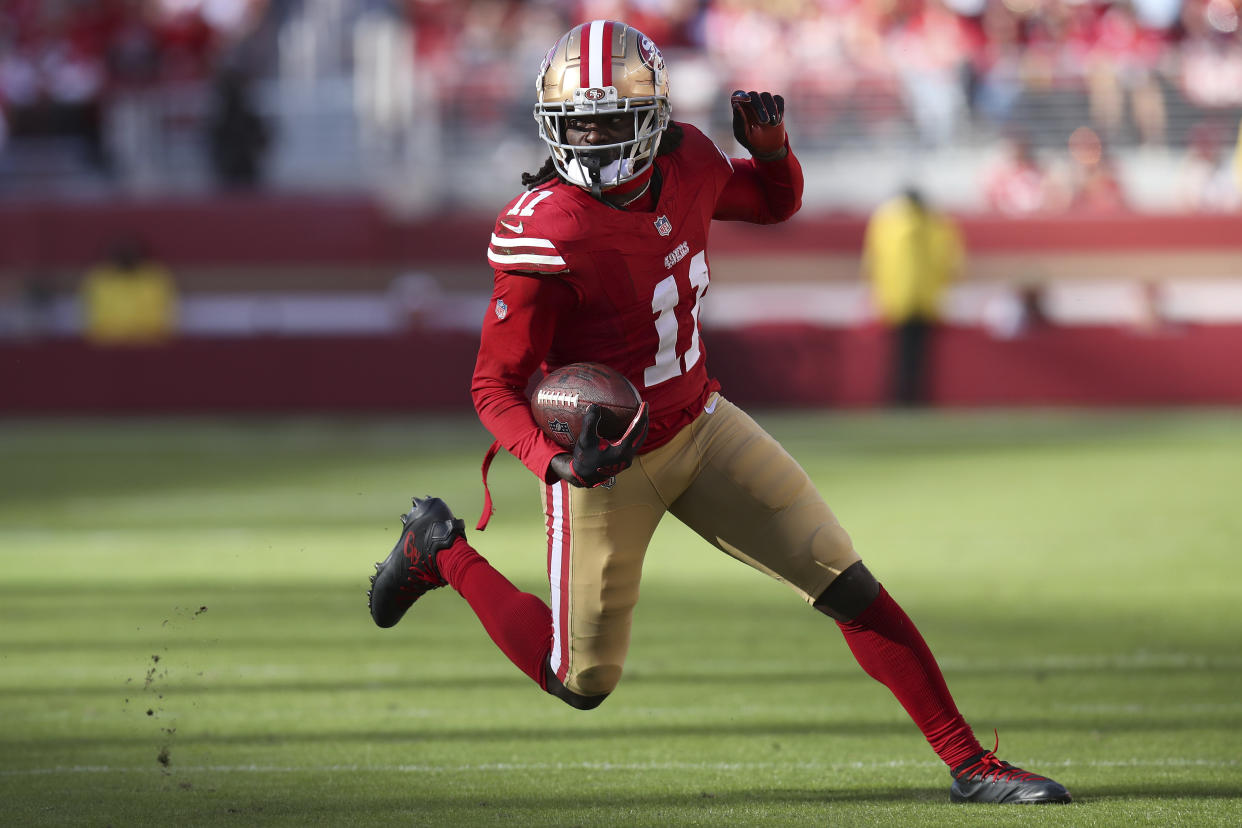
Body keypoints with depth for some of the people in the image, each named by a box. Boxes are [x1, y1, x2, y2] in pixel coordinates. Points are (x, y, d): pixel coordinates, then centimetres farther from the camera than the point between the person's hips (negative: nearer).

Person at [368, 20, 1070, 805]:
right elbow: (496, 387, -20)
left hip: (700, 425, 5)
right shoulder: (544, 234, -27)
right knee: (583, 683, 8)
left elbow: (777, 203, 13)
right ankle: (442, 550, 30)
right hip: (610, 463, -5)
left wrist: (771, 144, -10)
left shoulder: (685, 162, -9)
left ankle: (970, 765, 5)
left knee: (850, 586, -2)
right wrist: (556, 462, -39)